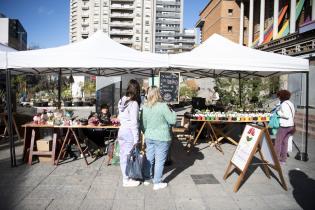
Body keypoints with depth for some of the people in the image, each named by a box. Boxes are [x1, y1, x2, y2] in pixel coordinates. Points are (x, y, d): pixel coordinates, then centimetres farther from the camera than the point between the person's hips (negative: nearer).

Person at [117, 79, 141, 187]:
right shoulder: (134, 103, -18)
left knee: (123, 155, 17)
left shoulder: (122, 101, 5)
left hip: (121, 130, 8)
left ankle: (125, 177, 32)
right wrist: (136, 139, -15)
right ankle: (127, 180, 19)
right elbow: (134, 123, -19)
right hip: (130, 132, -8)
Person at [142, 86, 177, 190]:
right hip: (162, 138, -6)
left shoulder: (145, 107, 0)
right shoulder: (163, 106, -17)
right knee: (159, 160, 5)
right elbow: (172, 120, -13)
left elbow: (144, 123, 8)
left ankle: (147, 179, 31)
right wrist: (171, 111, 3)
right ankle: (157, 183, 15)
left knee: (149, 158, 18)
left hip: (149, 137, 6)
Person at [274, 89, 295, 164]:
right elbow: (291, 114, 14)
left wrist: (279, 112, -10)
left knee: (278, 142, 2)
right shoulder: (290, 103, 11)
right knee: (284, 142, 14)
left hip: (284, 126, -9)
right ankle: (283, 159, 20)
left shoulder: (284, 104, -17)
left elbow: (286, 115, -24)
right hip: (291, 125, 9)